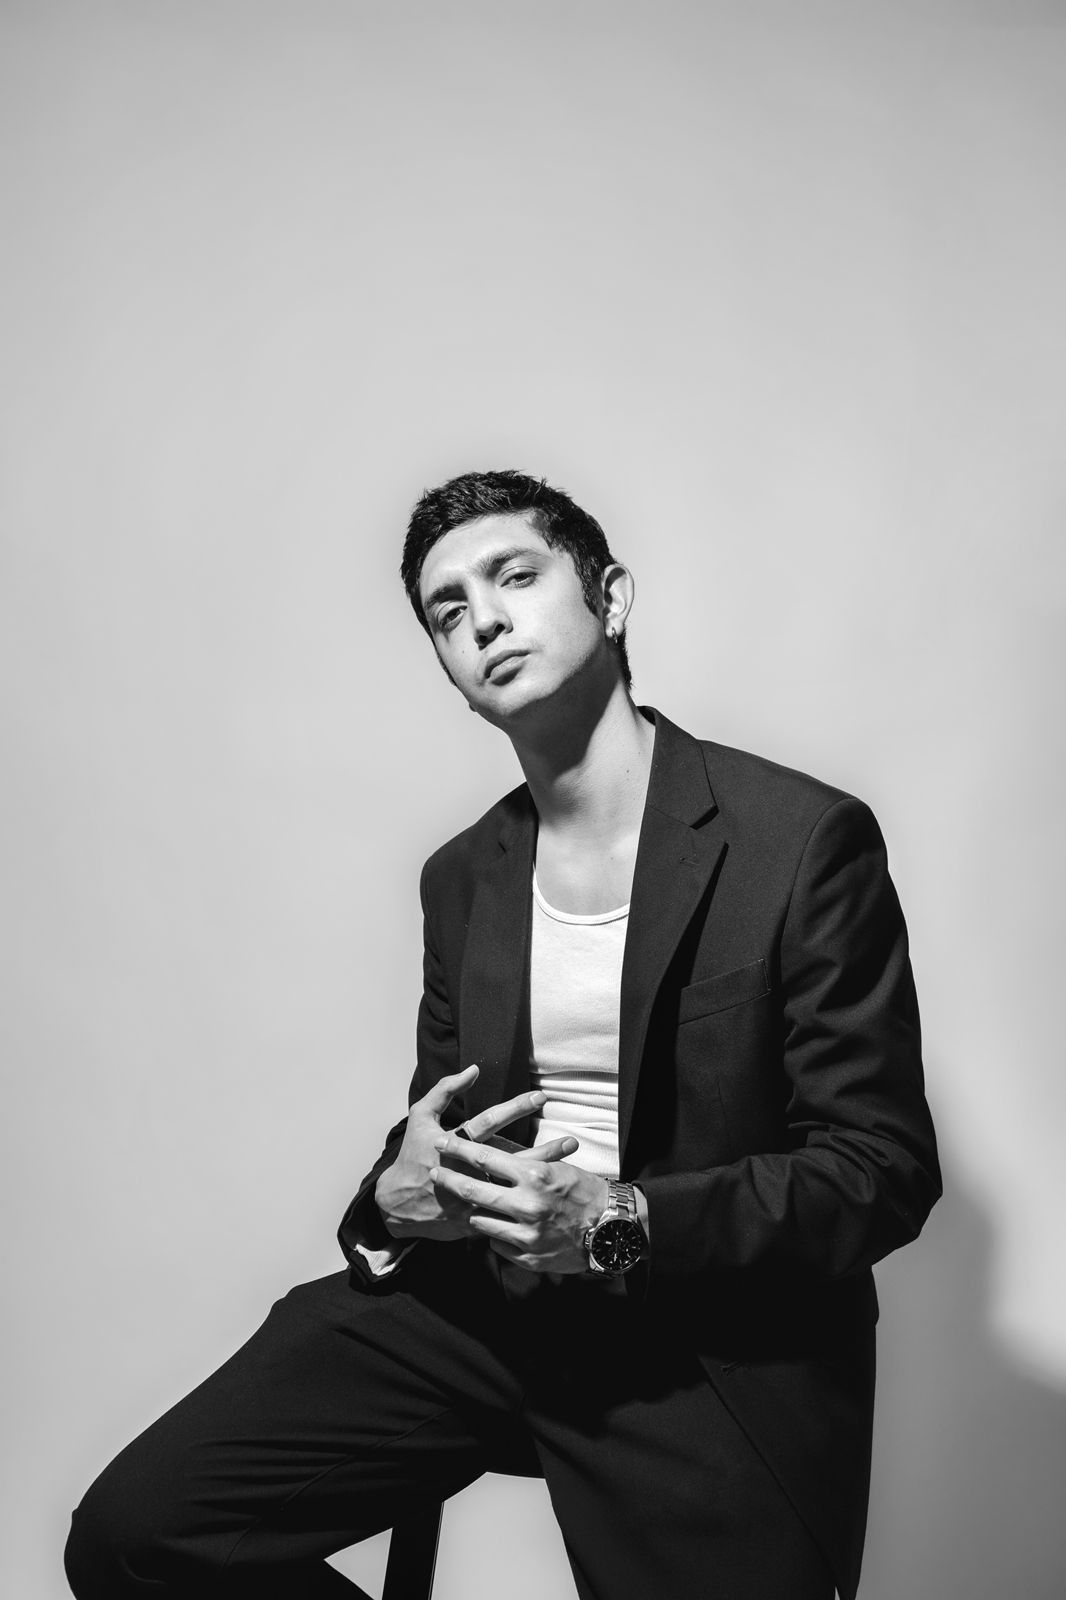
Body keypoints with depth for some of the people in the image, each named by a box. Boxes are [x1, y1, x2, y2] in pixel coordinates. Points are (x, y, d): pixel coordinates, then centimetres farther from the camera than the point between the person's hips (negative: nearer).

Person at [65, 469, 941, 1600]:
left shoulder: (805, 839, -8)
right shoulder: (460, 878, 11)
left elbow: (886, 1167, -9)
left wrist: (624, 1222, -20)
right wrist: (394, 1202, -6)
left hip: (710, 1350, -4)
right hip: (472, 1305, 5)